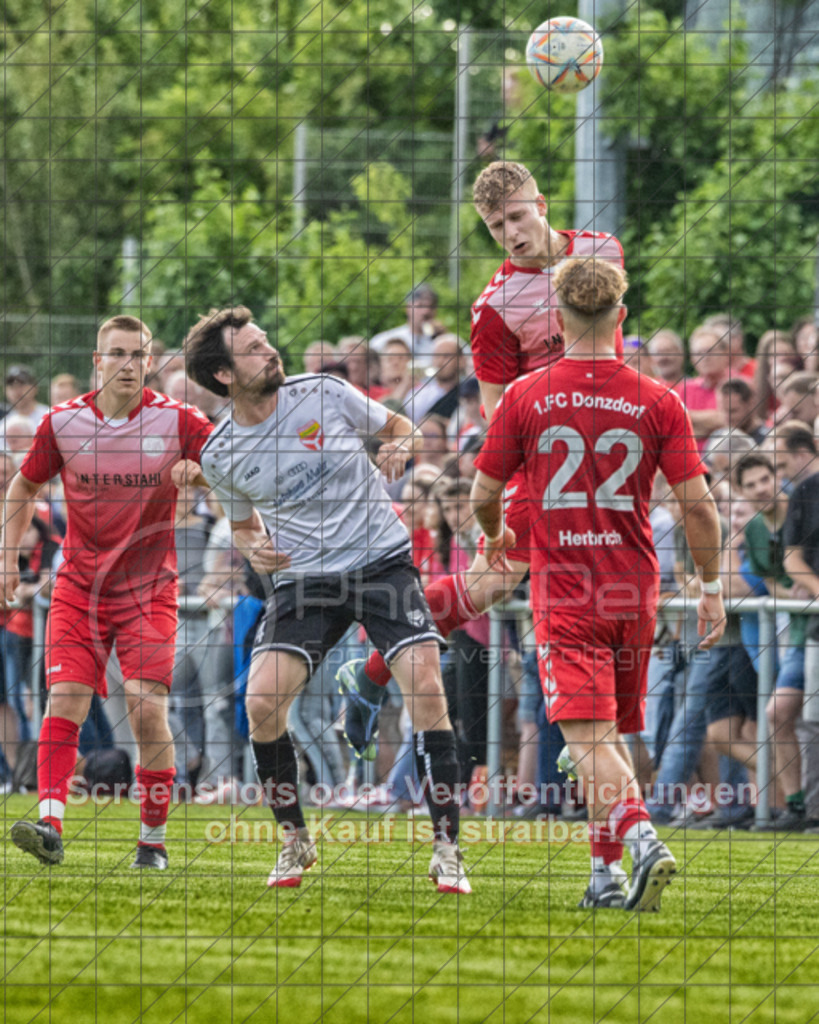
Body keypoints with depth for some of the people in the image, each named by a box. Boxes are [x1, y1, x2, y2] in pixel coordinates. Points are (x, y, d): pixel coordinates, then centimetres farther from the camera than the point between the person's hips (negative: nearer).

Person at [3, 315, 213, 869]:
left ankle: (154, 840, -1)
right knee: (65, 700, -13)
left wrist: (198, 468, -23)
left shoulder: (176, 421, -6)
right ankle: (50, 826, -20)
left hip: (149, 589, -2)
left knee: (148, 708, -12)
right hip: (78, 588, 2)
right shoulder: (62, 422, 0)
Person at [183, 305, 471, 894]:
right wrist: (254, 548, -5)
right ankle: (296, 841, 6)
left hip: (382, 561, -1)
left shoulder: (324, 394, -4)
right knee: (262, 702, -17)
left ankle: (447, 850, -11)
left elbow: (400, 427, 11)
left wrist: (400, 449, -12)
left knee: (426, 688, -18)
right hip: (303, 580, 1)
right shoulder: (221, 456, 0)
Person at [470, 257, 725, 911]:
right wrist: (712, 587, 9)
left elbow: (484, 495, 4)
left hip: (562, 593, -3)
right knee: (613, 735, 17)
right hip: (634, 592, 3)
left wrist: (495, 536, 27)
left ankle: (642, 839, -34)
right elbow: (698, 503, -4)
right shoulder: (658, 402, -2)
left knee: (589, 740, -11)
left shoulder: (525, 398, -4)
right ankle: (606, 874, 19)